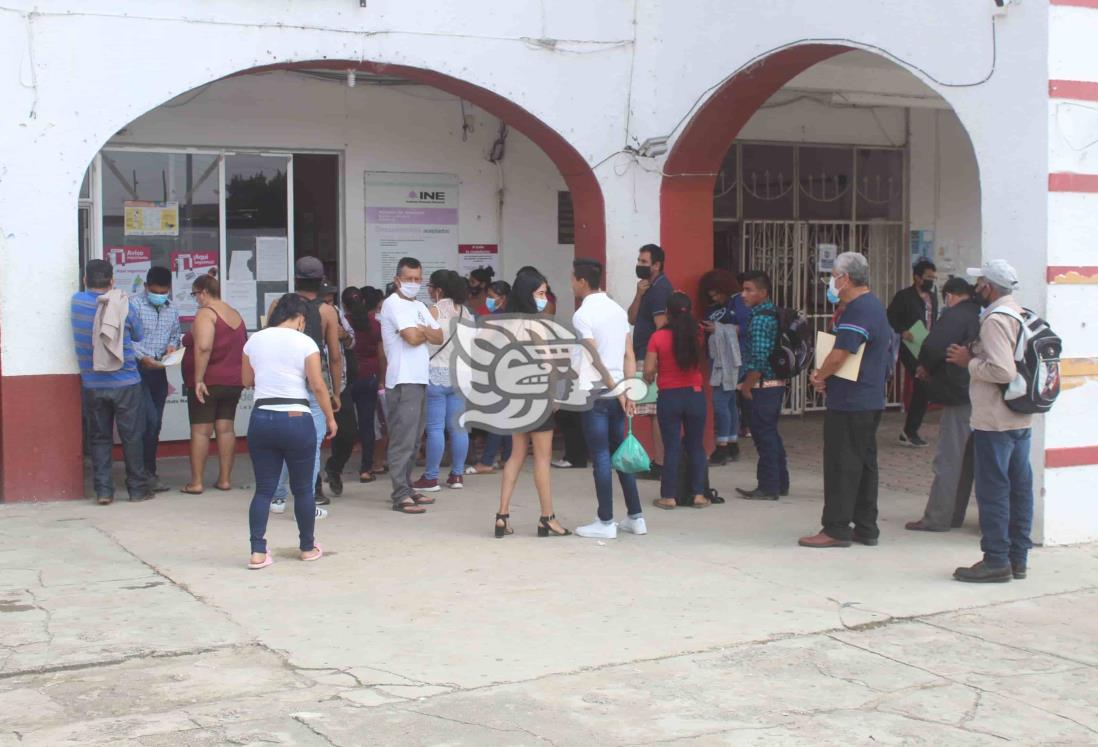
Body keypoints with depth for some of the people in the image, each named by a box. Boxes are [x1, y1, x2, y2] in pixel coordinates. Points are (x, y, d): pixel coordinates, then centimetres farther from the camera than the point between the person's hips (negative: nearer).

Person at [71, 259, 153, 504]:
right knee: (132, 437, 8)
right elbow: (139, 336, 7)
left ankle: (103, 490, 5)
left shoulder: (77, 302, -4)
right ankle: (138, 488, 13)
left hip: (92, 385, 2)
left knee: (99, 438, 9)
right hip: (126, 383, -2)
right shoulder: (122, 305, -8)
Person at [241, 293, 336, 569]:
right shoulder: (305, 343, -6)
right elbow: (318, 385, -9)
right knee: (303, 489, 11)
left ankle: (258, 552, -2)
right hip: (296, 419, -3)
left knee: (264, 489, 7)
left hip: (261, 419, 4)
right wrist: (330, 418, 1)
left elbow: (247, 380, 17)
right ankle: (307, 547, 22)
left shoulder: (254, 340, 7)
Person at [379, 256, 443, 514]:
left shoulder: (419, 306, 19)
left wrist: (422, 330, -7)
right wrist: (427, 332, 3)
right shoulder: (393, 304, -7)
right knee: (403, 440, -10)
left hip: (419, 379, 9)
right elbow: (412, 337, -17)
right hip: (402, 382, -9)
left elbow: (439, 337, 12)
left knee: (414, 439, 13)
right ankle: (401, 496, -10)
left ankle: (407, 487, 21)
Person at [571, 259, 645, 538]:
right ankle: (635, 517, 16)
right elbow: (629, 355, 6)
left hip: (595, 393, -7)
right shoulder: (618, 310, 10)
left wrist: (617, 391, -9)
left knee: (601, 457, -2)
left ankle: (606, 522, 3)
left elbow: (596, 358, -15)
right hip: (617, 392, 7)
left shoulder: (582, 315, -11)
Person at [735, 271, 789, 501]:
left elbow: (759, 359, -22)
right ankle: (780, 482, 23)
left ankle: (768, 487, 3)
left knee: (764, 436, -2)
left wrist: (747, 386, -14)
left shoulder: (760, 319, -17)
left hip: (763, 385, -9)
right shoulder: (775, 314, 11)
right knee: (771, 434, 17)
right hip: (777, 383, 9)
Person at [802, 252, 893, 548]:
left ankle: (836, 529, 0)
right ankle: (865, 528, 18)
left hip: (849, 402, -10)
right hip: (871, 399, 10)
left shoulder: (857, 311, -18)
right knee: (865, 463, 13)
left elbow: (838, 355, -25)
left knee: (841, 465, -4)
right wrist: (826, 376, 8)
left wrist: (819, 376, -5)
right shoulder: (876, 306, 15)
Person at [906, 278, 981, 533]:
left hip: (960, 397, -9)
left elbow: (933, 347, -24)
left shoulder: (954, 316, -13)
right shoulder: (982, 315, 12)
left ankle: (937, 518, -2)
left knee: (948, 460, -5)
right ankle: (954, 514, 21)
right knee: (967, 459, 14)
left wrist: (925, 368, -2)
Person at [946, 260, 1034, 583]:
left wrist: (969, 362, -12)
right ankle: (1017, 558, 18)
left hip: (995, 421, -9)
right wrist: (977, 357, 12)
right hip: (1021, 419, 9)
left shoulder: (995, 320, -16)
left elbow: (1003, 371, -25)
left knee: (993, 490, -3)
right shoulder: (1021, 316, 13)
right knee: (1019, 488, 11)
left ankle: (996, 560, 1)